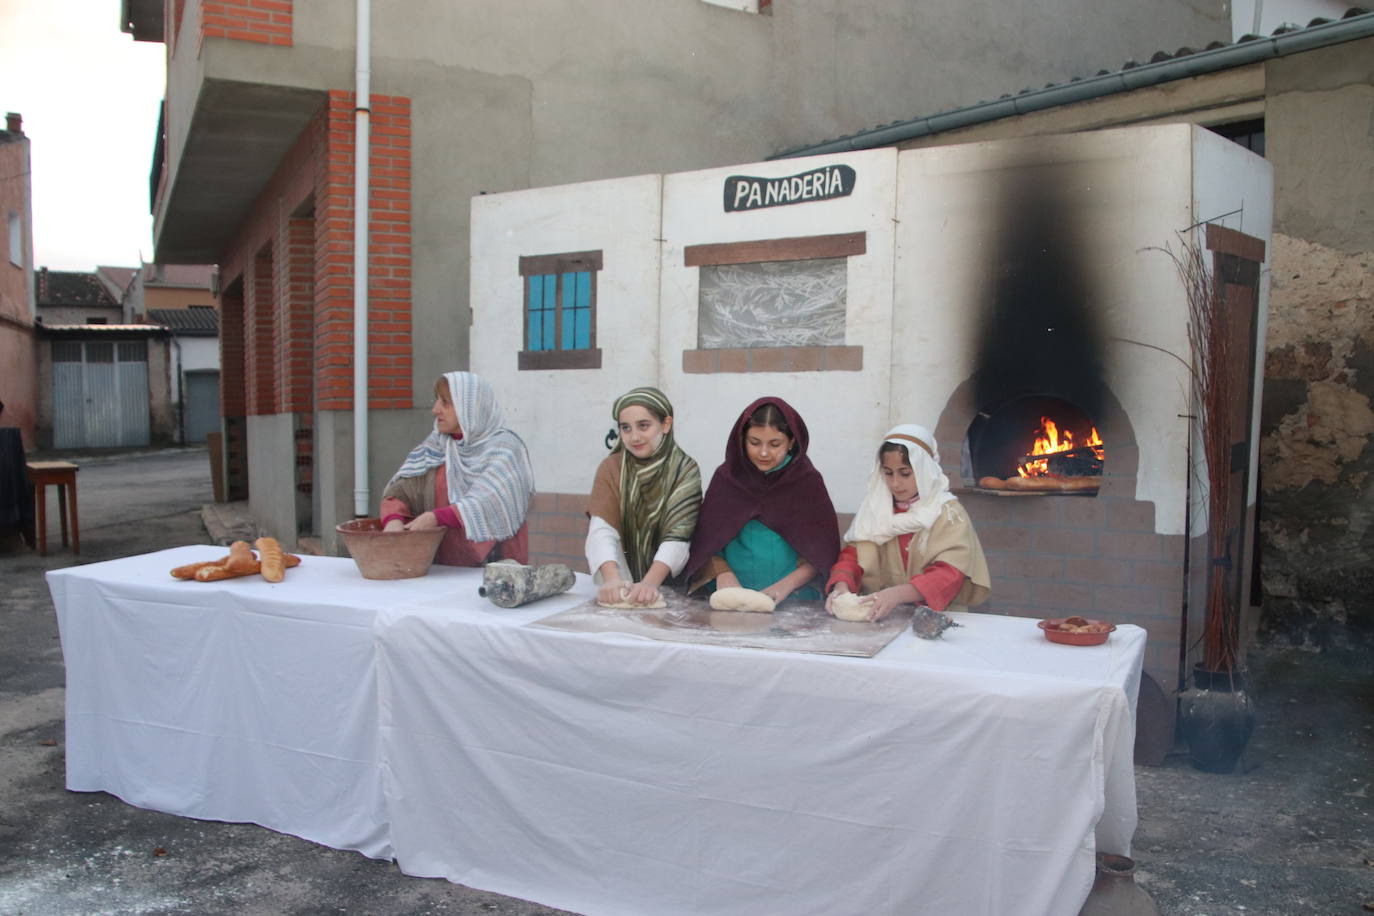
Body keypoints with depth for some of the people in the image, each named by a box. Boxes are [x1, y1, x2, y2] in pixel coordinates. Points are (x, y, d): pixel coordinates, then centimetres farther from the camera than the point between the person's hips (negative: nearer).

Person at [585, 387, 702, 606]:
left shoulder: (686, 470, -5)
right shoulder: (610, 467, 0)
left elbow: (677, 536, -14)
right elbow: (603, 529, -13)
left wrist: (650, 583, -29)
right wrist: (612, 579, -30)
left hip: (668, 585, -2)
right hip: (622, 583, 2)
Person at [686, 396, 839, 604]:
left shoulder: (807, 480, 3)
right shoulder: (726, 477, 7)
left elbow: (822, 550, 3)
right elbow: (707, 539, 8)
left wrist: (785, 585, -10)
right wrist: (723, 572, -10)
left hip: (793, 599, -1)